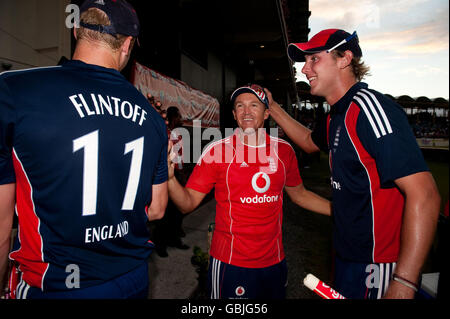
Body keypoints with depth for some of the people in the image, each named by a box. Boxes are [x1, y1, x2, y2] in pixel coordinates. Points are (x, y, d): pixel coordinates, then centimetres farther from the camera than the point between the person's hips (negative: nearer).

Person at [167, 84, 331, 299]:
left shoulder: (283, 150, 0)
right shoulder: (217, 151, -10)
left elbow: (299, 194, 13)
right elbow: (188, 204, -10)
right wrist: (170, 177, -29)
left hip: (274, 260, 4)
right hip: (230, 263, -3)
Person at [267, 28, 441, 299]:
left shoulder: (369, 107, -23)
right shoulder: (337, 116, 6)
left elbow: (424, 195, -28)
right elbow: (310, 142, 27)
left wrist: (403, 285, -31)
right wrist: (273, 108, 19)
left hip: (376, 267, -9)